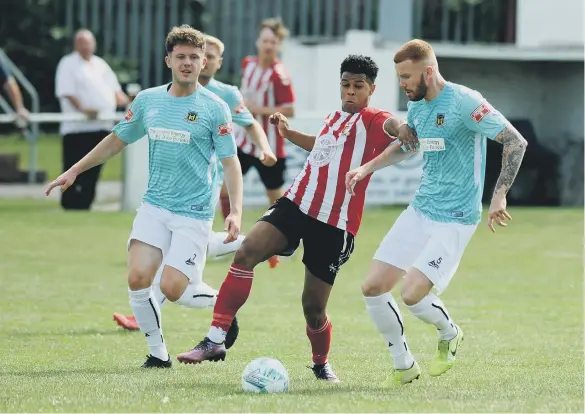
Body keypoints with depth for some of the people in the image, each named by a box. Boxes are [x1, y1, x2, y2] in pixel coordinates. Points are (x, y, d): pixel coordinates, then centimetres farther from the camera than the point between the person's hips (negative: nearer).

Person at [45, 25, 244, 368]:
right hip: (155, 206, 4)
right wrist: (75, 170, 19)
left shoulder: (214, 108, -6)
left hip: (195, 212, -4)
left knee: (172, 288, -15)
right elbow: (117, 140, 20)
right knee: (138, 277, -12)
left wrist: (236, 212, -18)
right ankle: (158, 353, 5)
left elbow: (230, 162, -7)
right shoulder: (147, 100, 6)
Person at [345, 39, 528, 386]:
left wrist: (499, 196, -24)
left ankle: (450, 334, 14)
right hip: (419, 211, 8)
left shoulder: (465, 102, -17)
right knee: (373, 288, 0)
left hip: (455, 219, -8)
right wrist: (368, 168, 16)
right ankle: (404, 366, 17)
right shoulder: (417, 106, 8)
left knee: (412, 294, -19)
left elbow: (516, 142, -18)